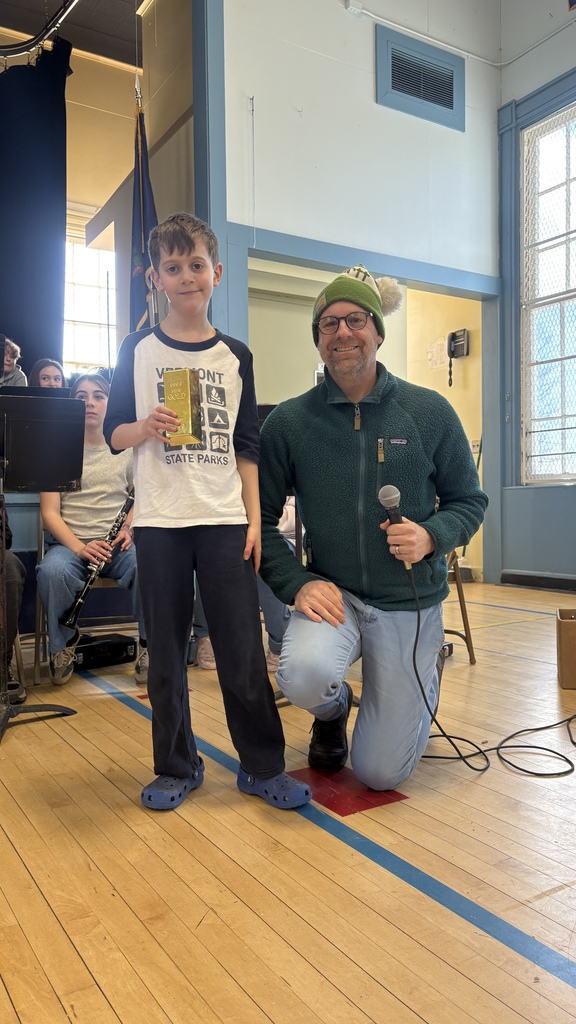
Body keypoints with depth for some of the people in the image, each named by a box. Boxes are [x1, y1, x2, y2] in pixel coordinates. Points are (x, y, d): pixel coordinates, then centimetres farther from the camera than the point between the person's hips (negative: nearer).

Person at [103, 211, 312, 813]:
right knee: (166, 651, 6)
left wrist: (254, 517, 3)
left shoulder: (235, 356, 10)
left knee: (243, 650, 0)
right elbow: (113, 433, 6)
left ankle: (262, 766, 16)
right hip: (159, 521, 0)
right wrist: (146, 428, -16)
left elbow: (246, 446, 10)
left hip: (225, 520, 1)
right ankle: (176, 766, 22)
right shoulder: (139, 350, 7)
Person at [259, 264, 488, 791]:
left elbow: (470, 501, 4)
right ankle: (334, 709, 8)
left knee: (381, 772, 2)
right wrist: (297, 583, -15)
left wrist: (431, 536, -17)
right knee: (305, 673, -34)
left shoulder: (430, 412, -4)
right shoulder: (288, 422, -4)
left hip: (410, 601, 0)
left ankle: (424, 673, 36)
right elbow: (262, 518, -1)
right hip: (331, 592, 1)